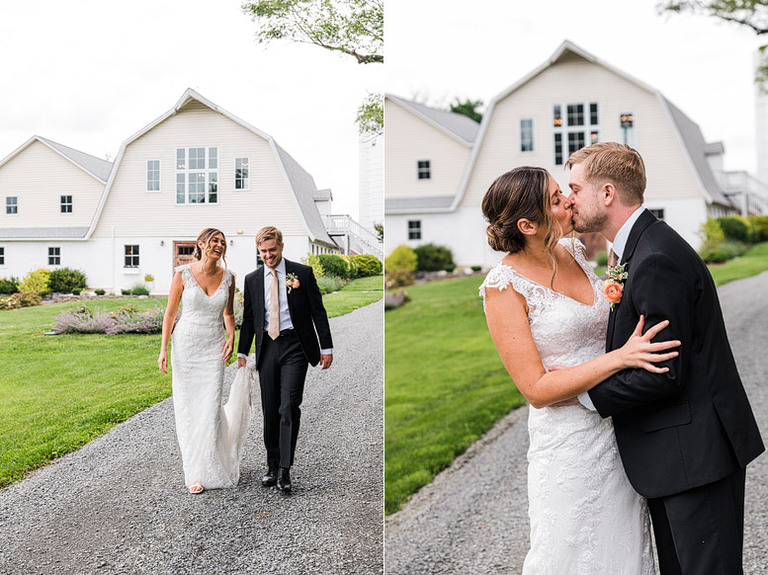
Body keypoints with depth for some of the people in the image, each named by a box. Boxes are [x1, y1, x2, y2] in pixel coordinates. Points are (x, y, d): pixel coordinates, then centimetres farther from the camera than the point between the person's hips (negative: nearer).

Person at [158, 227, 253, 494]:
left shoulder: (228, 277, 1)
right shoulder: (183, 274, -6)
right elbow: (170, 313, -1)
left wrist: (231, 337, -3)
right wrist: (163, 349, -5)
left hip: (214, 347, 1)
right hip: (186, 344, -1)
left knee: (210, 408, -4)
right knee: (187, 408, 1)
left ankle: (208, 469, 15)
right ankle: (194, 471, 16)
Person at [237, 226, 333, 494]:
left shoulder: (302, 273, 1)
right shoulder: (252, 280, 9)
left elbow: (318, 311, 2)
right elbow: (248, 319, 15)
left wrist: (326, 347, -1)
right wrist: (242, 352, 10)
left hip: (295, 346, -3)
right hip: (267, 348, 3)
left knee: (289, 407, -12)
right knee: (270, 410, 6)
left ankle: (285, 470, -9)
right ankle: (272, 466, 18)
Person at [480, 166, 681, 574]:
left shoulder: (574, 251, 3)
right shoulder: (504, 285, -17)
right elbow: (536, 388, -18)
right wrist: (620, 357, -24)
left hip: (620, 430, 6)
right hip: (570, 441, -6)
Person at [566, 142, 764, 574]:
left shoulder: (657, 261, -22)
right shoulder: (648, 248, 12)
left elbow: (665, 374, -23)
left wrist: (584, 392, -15)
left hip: (696, 453, -10)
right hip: (678, 456, 10)